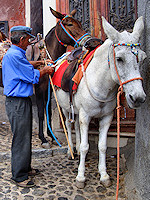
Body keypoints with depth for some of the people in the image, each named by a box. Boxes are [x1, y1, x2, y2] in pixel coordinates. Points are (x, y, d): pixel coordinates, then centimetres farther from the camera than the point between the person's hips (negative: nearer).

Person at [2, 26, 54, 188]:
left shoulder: (16, 54, 14)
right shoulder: (14, 55, -19)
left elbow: (27, 66, 33)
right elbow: (33, 77, -15)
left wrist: (40, 63, 21)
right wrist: (45, 70, 2)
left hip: (21, 101, 11)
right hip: (17, 103, -11)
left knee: (25, 137, 18)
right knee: (21, 139, -1)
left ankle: (25, 168, 33)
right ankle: (18, 176, 12)